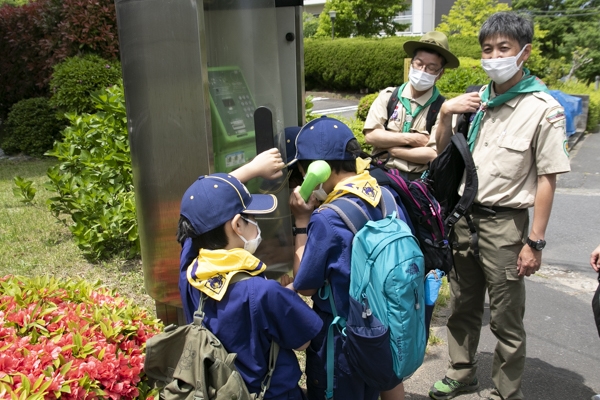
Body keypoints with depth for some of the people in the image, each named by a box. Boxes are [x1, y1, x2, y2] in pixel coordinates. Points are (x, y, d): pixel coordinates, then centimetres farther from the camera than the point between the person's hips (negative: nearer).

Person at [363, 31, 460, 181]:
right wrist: (410, 139, -8)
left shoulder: (443, 108, -2)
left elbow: (434, 155, -11)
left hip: (418, 180, -1)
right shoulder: (388, 96, 7)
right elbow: (370, 135, -2)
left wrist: (389, 147, -5)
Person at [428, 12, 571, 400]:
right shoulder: (476, 101, 5)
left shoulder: (544, 109, -11)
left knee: (506, 321, 8)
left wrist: (535, 242, -13)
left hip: (505, 225, -5)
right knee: (463, 308, 20)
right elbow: (443, 151, 14)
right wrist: (446, 113, -4)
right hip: (464, 217, 6)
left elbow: (546, 179, -11)